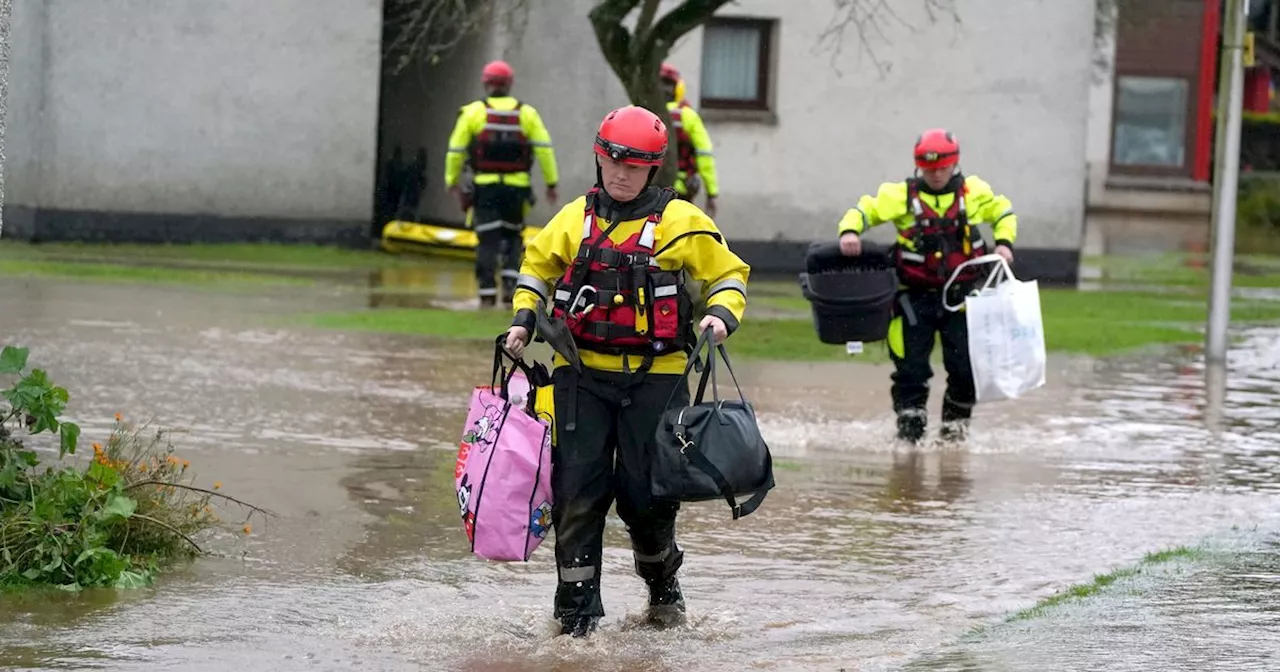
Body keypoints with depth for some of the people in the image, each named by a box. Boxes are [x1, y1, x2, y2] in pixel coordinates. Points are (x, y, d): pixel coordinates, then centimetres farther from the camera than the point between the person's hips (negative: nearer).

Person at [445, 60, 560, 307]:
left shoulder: (473, 112, 1)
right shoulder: (526, 113, 4)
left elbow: (456, 150, 1)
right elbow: (544, 148, -1)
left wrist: (452, 182, 12)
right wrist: (551, 183, 3)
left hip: (485, 186, -1)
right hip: (516, 186, 1)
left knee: (488, 241, 1)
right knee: (512, 236, 16)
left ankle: (488, 294, -4)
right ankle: (510, 281, -3)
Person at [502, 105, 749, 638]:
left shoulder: (680, 221, 0)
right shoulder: (575, 219, 8)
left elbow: (728, 273, 8)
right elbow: (537, 267, 23)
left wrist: (722, 314, -11)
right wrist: (524, 318, 8)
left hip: (654, 376, -2)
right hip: (582, 374, 2)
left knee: (646, 493, 2)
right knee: (577, 489, -3)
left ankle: (663, 583, 30)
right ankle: (577, 603, 4)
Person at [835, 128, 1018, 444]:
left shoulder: (974, 193, 3)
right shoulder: (901, 195, -3)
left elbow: (1003, 212, 18)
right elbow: (864, 210, -2)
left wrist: (1004, 242, 0)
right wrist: (850, 231, -23)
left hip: (961, 295, 1)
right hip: (915, 296, -1)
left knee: (964, 367, 1)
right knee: (911, 367, -3)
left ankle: (955, 425, 20)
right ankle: (909, 426, 7)